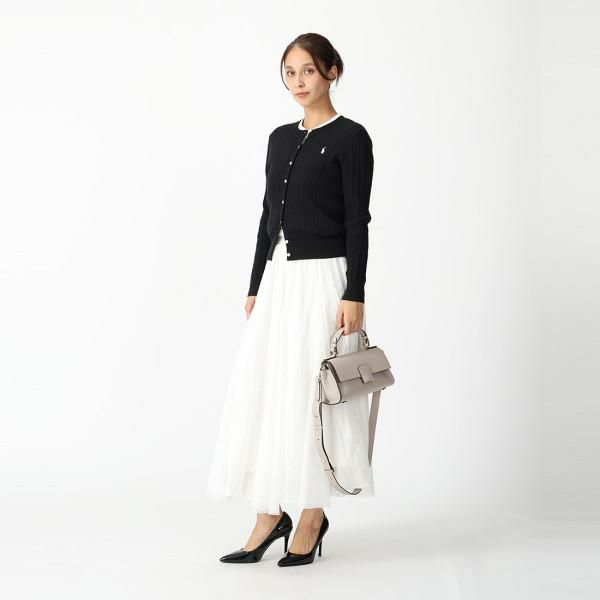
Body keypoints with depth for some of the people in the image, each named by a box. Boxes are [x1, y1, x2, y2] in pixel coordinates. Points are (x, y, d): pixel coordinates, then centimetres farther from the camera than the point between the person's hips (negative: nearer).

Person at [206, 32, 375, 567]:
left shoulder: (350, 137, -6)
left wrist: (355, 295, -16)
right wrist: (255, 286, 13)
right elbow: (269, 215, 16)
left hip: (323, 278, -7)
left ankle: (313, 517, 12)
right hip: (277, 278, 7)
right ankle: (270, 514, 12)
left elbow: (358, 222, -10)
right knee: (259, 394, 4)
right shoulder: (280, 138, 14)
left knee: (313, 397, -1)